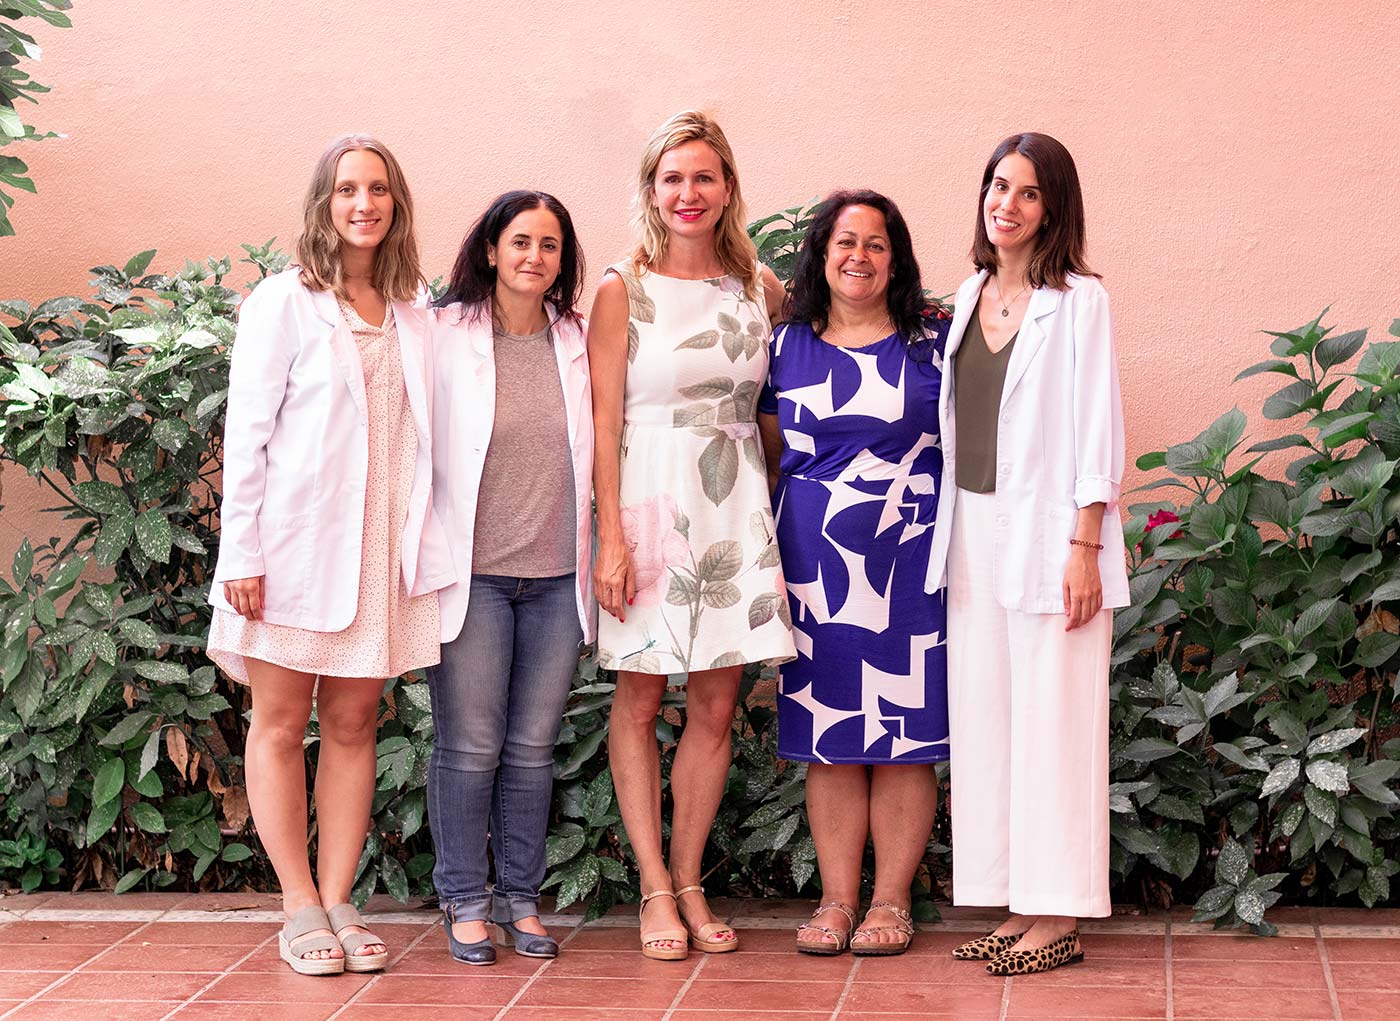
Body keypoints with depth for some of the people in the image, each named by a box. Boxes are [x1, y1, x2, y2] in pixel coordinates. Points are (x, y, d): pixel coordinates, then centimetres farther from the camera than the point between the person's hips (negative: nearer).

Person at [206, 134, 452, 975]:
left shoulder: (413, 313, 10)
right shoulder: (284, 302, -2)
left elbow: (424, 433, 12)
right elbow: (246, 432, -4)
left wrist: (431, 546, 6)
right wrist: (241, 552, -9)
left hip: (381, 549, 4)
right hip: (296, 545, -3)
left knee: (354, 724, 6)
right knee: (282, 724, 3)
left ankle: (339, 902, 13)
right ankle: (301, 907, 11)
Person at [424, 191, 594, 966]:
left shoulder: (578, 341, 8)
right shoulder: (445, 335, -2)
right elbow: (417, 447, 1)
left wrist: (603, 550, 12)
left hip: (558, 576, 3)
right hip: (473, 572, -3)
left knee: (532, 748, 8)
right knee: (469, 747, 0)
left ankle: (519, 898, 19)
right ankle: (464, 903, 12)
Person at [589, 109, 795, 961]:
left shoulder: (761, 288, 8)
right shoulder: (623, 290, -2)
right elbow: (602, 421, -6)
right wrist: (611, 535, -13)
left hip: (735, 507, 3)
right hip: (650, 501, -3)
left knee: (717, 704, 5)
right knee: (640, 698, 2)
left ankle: (689, 881, 16)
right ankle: (655, 890, 10)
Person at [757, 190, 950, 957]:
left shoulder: (934, 345, 5)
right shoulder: (786, 347, 10)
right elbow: (770, 458, 15)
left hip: (908, 568, -1)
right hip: (814, 569, 2)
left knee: (904, 732, 0)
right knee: (829, 737, 4)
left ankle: (891, 901, 8)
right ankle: (835, 900, 12)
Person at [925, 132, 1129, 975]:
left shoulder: (1079, 300, -6)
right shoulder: (971, 297, 12)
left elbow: (1096, 430, -9)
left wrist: (1083, 547, -15)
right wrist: (954, 533, 9)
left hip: (1047, 532, -6)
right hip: (974, 533, 7)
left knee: (1053, 718, -3)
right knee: (987, 718, 7)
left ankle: (1058, 920, 5)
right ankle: (1020, 907, 16)